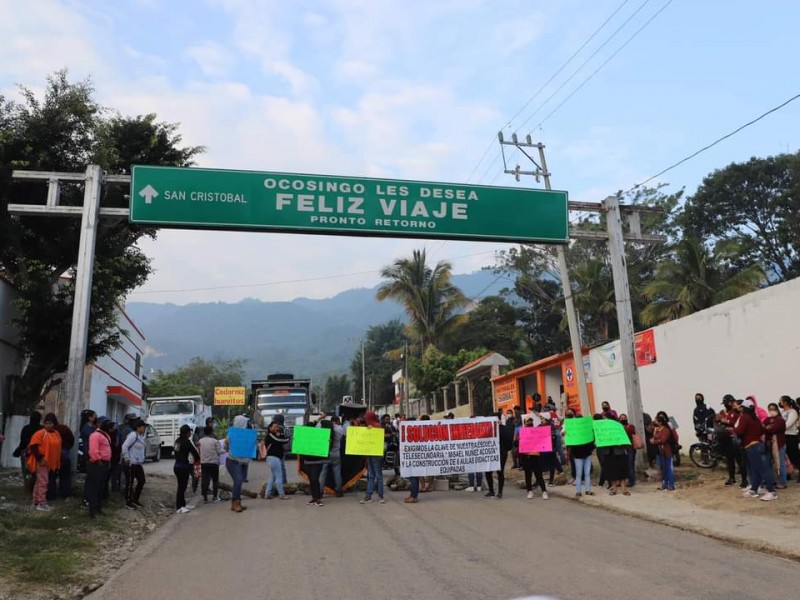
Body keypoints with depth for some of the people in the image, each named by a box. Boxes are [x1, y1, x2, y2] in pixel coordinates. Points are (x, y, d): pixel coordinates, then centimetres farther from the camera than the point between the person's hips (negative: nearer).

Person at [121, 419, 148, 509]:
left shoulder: (141, 436, 11)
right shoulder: (133, 435, -18)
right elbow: (124, 446, -23)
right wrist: (126, 459, -21)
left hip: (138, 464, 9)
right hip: (130, 464, -9)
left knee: (141, 481, 11)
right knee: (130, 483, 2)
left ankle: (135, 500, 25)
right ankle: (128, 502, 13)